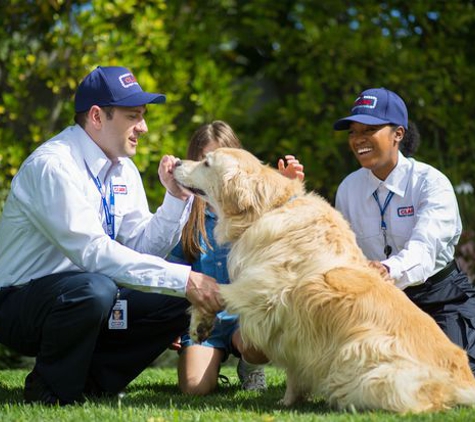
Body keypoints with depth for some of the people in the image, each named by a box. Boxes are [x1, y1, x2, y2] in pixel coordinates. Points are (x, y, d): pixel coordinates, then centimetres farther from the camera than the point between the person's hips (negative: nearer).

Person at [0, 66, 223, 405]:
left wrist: (176, 198, -11)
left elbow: (142, 250, 4)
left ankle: (91, 381, 1)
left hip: (76, 300, 8)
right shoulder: (52, 166, -22)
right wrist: (183, 279, -34)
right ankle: (50, 389, -12)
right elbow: (93, 252, -32)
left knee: (176, 305, -8)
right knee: (94, 289, -37)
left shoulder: (123, 170, 6)